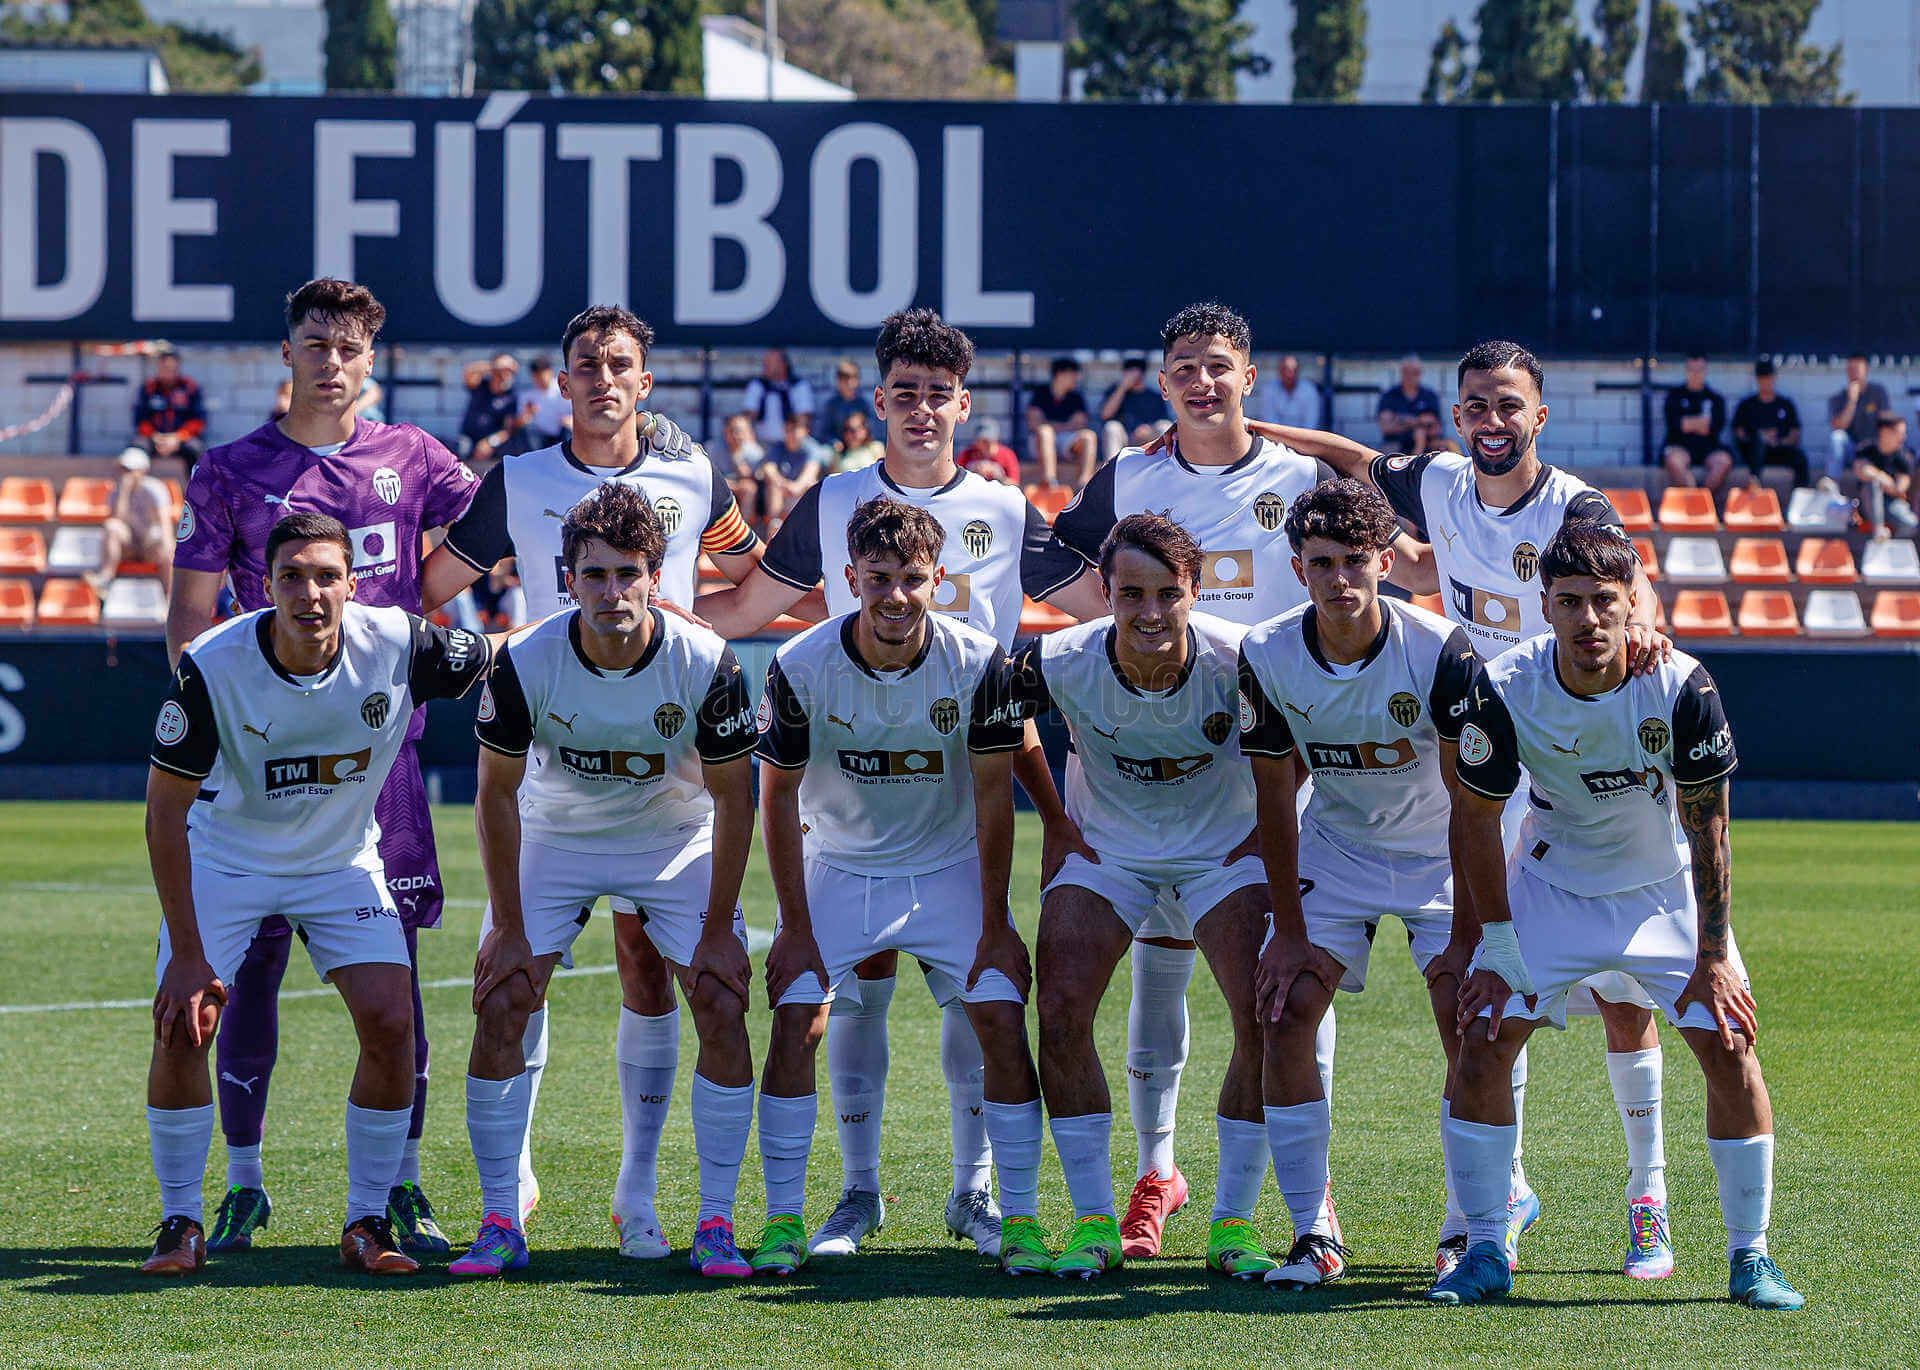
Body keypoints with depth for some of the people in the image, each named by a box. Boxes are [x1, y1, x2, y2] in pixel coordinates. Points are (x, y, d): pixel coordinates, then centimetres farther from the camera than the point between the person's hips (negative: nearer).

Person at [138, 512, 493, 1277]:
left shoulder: (396, 645, -22)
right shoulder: (212, 667, -27)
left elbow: (499, 658, 1)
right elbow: (165, 808, -20)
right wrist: (186, 952, -21)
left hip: (341, 862, 2)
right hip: (226, 859, -2)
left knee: (390, 1021, -13)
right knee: (181, 1027, -15)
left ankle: (367, 1225, 2)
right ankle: (181, 1226, 2)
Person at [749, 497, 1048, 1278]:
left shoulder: (978, 663, -19)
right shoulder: (801, 668, -20)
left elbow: (993, 795, -9)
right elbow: (778, 796, -8)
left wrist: (995, 926, -9)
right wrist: (796, 928, -9)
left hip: (949, 869, 0)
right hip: (839, 869, 0)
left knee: (1001, 1020, -13)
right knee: (796, 1021, -15)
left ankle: (1021, 1220, -3)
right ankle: (783, 1220, -5)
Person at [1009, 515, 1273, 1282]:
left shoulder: (1238, 660, -25)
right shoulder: (1060, 664, -23)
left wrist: (1267, 829, -6)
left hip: (1223, 848, -1)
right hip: (1106, 849, 1)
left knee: (1264, 1018, -16)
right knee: (1060, 1011, -16)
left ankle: (1233, 1224, -2)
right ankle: (1094, 1222, -4)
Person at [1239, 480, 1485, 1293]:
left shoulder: (1440, 652, -24)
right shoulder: (1268, 656, -16)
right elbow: (1273, 796, -6)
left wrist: (1465, 934, -18)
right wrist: (1290, 931, -8)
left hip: (1440, 854, -2)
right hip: (1334, 850, 2)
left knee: (1468, 1025, -15)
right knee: (1285, 1013, -13)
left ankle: (1469, 1226, 3)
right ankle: (1312, 1235, -5)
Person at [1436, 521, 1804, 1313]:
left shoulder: (1682, 689, -25)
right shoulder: (1504, 691, -23)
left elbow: (1707, 827, -15)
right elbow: (1479, 824, -10)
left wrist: (1713, 958, -13)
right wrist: (1498, 954, -10)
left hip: (1667, 887, -1)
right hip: (1553, 884, 1)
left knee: (1730, 1049, -11)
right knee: (1482, 1043, -12)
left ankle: (1749, 1257, 3)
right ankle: (1484, 1255, 2)